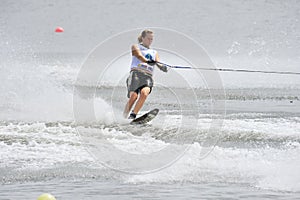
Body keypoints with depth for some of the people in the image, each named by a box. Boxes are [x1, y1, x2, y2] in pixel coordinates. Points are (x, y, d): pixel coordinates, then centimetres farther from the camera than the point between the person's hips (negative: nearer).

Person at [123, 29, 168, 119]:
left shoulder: (154, 53, 29)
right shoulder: (136, 47, 17)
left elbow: (159, 64, 12)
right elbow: (139, 55, -5)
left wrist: (163, 67, -14)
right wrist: (148, 61, -27)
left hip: (148, 77, 3)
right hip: (136, 73, -3)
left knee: (144, 93, -29)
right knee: (133, 96, -25)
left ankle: (133, 115, -27)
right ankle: (123, 118, -19)